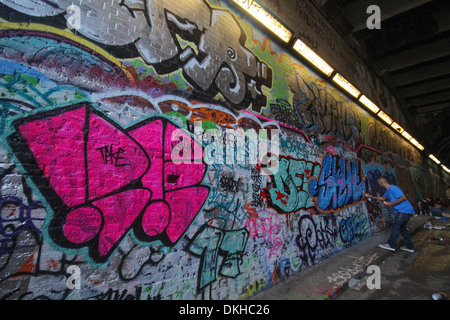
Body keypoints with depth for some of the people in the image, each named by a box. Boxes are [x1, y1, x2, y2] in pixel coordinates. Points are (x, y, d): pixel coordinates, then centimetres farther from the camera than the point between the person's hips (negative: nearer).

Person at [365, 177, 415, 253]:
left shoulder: (393, 188, -17)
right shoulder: (388, 191, 16)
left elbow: (403, 197, -25)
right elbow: (383, 198, 32)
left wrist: (391, 204, -20)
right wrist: (372, 197, 28)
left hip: (404, 210, -10)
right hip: (407, 211, 10)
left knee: (396, 225, -5)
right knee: (402, 227, 15)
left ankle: (391, 245, 1)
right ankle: (409, 247, 22)